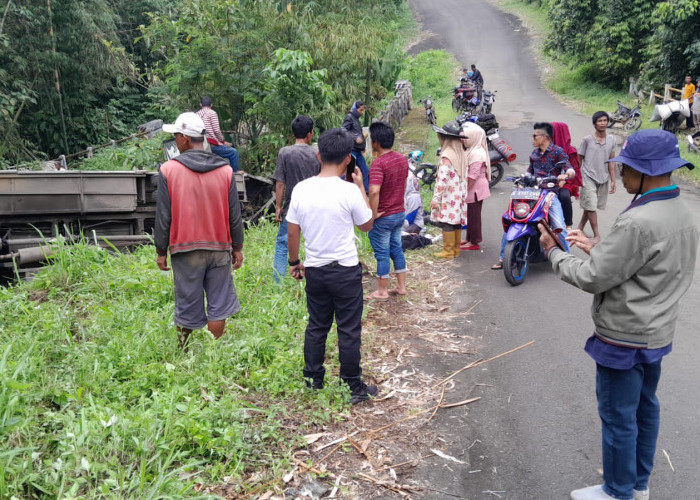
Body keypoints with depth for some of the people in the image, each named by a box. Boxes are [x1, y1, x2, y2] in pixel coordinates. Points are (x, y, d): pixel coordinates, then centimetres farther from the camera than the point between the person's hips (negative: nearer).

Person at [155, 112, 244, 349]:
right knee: (218, 305, 9)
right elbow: (234, 214, 3)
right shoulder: (225, 171, -1)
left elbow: (163, 216, -5)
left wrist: (161, 251, 5)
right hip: (220, 248, 2)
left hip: (186, 249, -1)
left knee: (187, 306, 8)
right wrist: (237, 247, 12)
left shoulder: (168, 170, -7)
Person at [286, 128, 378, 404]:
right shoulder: (349, 191, -16)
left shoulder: (301, 189, -4)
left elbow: (292, 231, 2)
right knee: (349, 330, 6)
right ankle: (353, 387, 17)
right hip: (345, 271, -4)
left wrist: (294, 262, 16)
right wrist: (361, 187, 6)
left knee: (316, 326, 17)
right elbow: (367, 225, -1)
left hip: (314, 270, 4)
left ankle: (313, 382, 26)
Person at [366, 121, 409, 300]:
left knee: (382, 254, 4)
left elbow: (374, 191, -35)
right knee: (396, 249, 19)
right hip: (400, 213, 8)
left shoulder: (379, 163, -24)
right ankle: (401, 287, 28)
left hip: (383, 217, -8)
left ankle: (382, 291, 17)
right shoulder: (402, 159, 3)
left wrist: (373, 214, -24)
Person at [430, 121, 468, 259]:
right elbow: (464, 176, 13)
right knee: (457, 222, 13)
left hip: (448, 196, -8)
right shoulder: (461, 154, 8)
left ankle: (448, 251, 2)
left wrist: (436, 198, -17)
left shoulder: (446, 156, -17)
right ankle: (456, 249, 21)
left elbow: (442, 179, -21)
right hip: (459, 195, 8)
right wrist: (463, 195, 19)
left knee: (447, 223, -2)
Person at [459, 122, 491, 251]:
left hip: (475, 189, -10)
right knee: (470, 215, 17)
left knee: (473, 215, -1)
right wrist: (464, 190, 18)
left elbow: (472, 176, -23)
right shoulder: (471, 150, 13)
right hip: (472, 190, 10)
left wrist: (465, 190, -19)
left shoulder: (476, 153, -20)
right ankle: (469, 239, 27)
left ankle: (474, 242, 7)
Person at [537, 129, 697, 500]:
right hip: (657, 331, 10)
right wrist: (596, 248, 9)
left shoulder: (638, 223, -28)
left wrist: (554, 252, -7)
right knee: (645, 407, 21)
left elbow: (593, 278, -22)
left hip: (625, 337, -9)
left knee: (618, 417, 7)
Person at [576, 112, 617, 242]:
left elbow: (611, 161, 8)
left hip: (603, 179, 4)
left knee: (589, 206, 11)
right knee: (591, 207, -8)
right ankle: (596, 235, -2)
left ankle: (580, 228, 26)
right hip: (589, 178, -3)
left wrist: (613, 180, 5)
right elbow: (580, 159, 2)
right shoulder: (587, 140, -5)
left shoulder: (612, 140, 5)